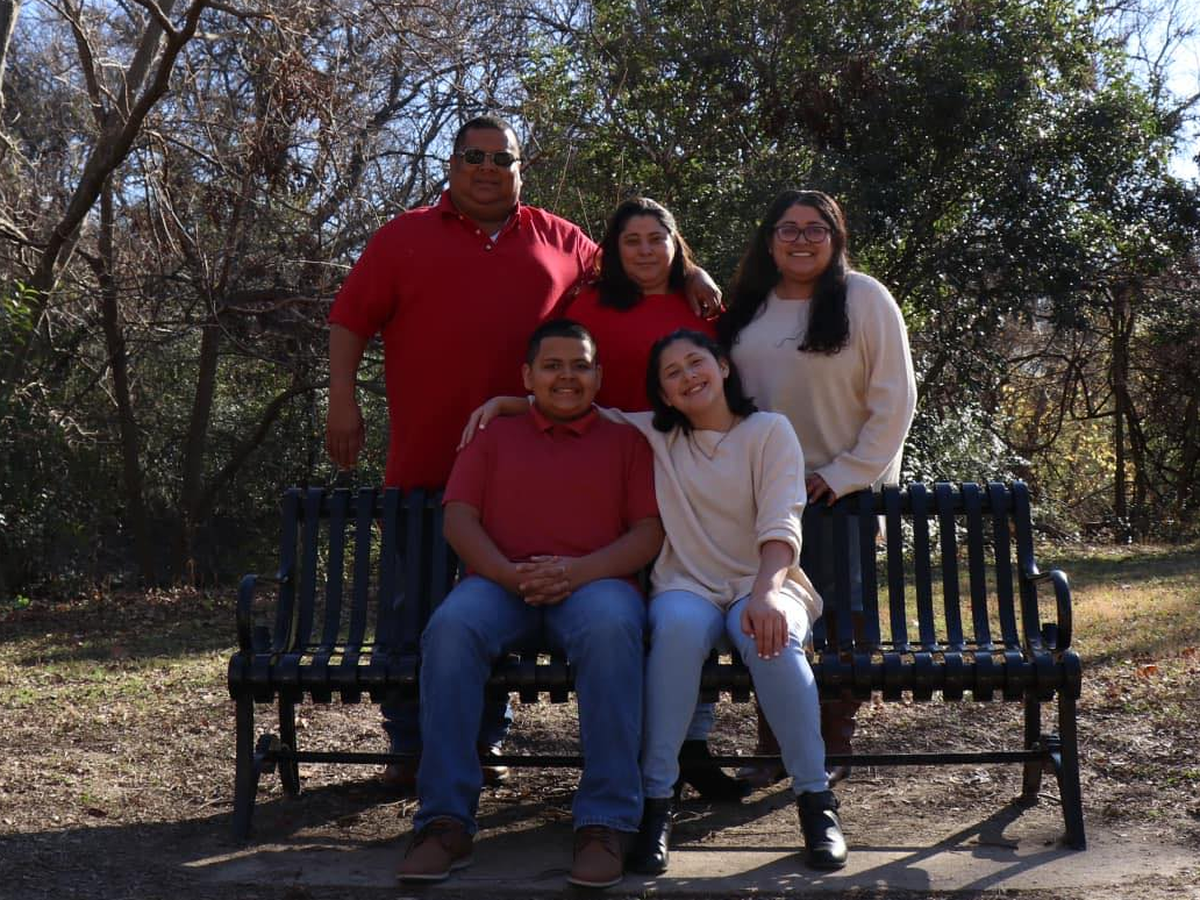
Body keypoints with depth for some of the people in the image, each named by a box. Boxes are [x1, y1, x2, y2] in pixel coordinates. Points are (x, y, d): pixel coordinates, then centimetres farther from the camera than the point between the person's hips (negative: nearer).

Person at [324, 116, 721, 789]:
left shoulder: (557, 239, 14)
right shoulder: (405, 237, 10)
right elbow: (351, 321, 7)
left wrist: (685, 273, 6)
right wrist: (344, 401, -4)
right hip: (425, 460, -1)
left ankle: (484, 742, 20)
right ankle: (411, 748, 13)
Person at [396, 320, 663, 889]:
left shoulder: (625, 441, 17)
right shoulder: (493, 437, 22)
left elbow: (650, 532, 5)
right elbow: (458, 518, 9)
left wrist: (579, 570, -13)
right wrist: (508, 574, -11)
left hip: (595, 583, -1)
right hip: (500, 584, 1)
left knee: (611, 628, -38)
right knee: (451, 627, -34)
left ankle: (606, 824, -34)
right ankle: (445, 821, -31)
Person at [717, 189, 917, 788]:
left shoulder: (863, 299, -5)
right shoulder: (747, 308, 9)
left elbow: (894, 397, -8)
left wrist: (846, 473, -12)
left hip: (844, 486, -4)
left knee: (841, 617, -2)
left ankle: (833, 748, 12)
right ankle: (774, 748, 16)